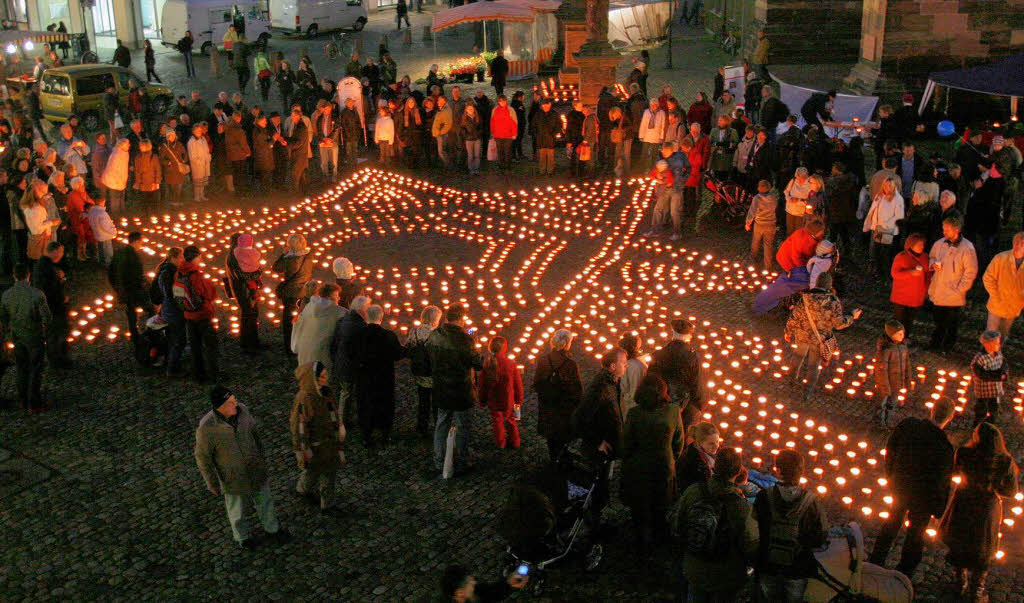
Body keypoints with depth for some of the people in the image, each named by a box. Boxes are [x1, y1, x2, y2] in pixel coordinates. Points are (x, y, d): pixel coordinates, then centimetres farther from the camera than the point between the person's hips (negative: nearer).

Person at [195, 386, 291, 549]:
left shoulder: (241, 410, -19)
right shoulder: (206, 428, -32)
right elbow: (203, 457, -18)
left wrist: (260, 454, 14)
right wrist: (212, 484, -7)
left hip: (255, 467, 4)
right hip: (232, 477, -4)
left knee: (264, 499, 24)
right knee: (237, 508, 22)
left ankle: (272, 529, 51)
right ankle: (243, 536, 51)